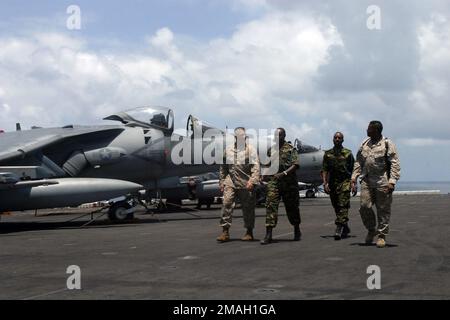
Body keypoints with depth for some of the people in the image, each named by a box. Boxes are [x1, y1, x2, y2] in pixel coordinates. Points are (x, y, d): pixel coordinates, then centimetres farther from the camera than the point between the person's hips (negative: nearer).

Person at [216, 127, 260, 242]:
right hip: (230, 182, 3)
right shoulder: (228, 150, 14)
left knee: (248, 207, 4)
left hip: (245, 184, -3)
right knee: (226, 204, -10)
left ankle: (249, 232, 16)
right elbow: (223, 167, 20)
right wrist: (221, 181, 14)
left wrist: (252, 180, -19)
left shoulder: (250, 149, 1)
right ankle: (225, 232, -7)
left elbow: (255, 166, -8)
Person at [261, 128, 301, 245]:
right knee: (270, 205, -10)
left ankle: (297, 231, 29)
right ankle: (268, 234, -13)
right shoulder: (271, 150, 13)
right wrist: (266, 175, 8)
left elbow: (295, 165, -11)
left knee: (292, 207, 9)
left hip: (289, 183, -3)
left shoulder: (291, 149, -1)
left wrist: (284, 173, -22)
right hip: (273, 182, 3)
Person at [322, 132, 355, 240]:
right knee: (337, 207, 9)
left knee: (343, 206, -14)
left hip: (345, 182, -3)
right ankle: (346, 228, 24)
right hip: (333, 183, 3)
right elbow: (324, 170, 6)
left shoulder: (348, 153, 5)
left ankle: (339, 229, -20)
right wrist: (325, 183, -6)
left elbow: (353, 170, 7)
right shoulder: (327, 154, 10)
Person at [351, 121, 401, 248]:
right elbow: (358, 162, 17)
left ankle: (381, 236, 12)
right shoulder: (364, 144, 12)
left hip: (382, 182, -4)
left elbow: (395, 164, -7)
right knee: (365, 206, -3)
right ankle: (371, 230, 20)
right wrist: (354, 178, 8)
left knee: (383, 210, 1)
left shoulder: (387, 144, -4)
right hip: (367, 181, 4)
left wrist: (392, 181, -17)